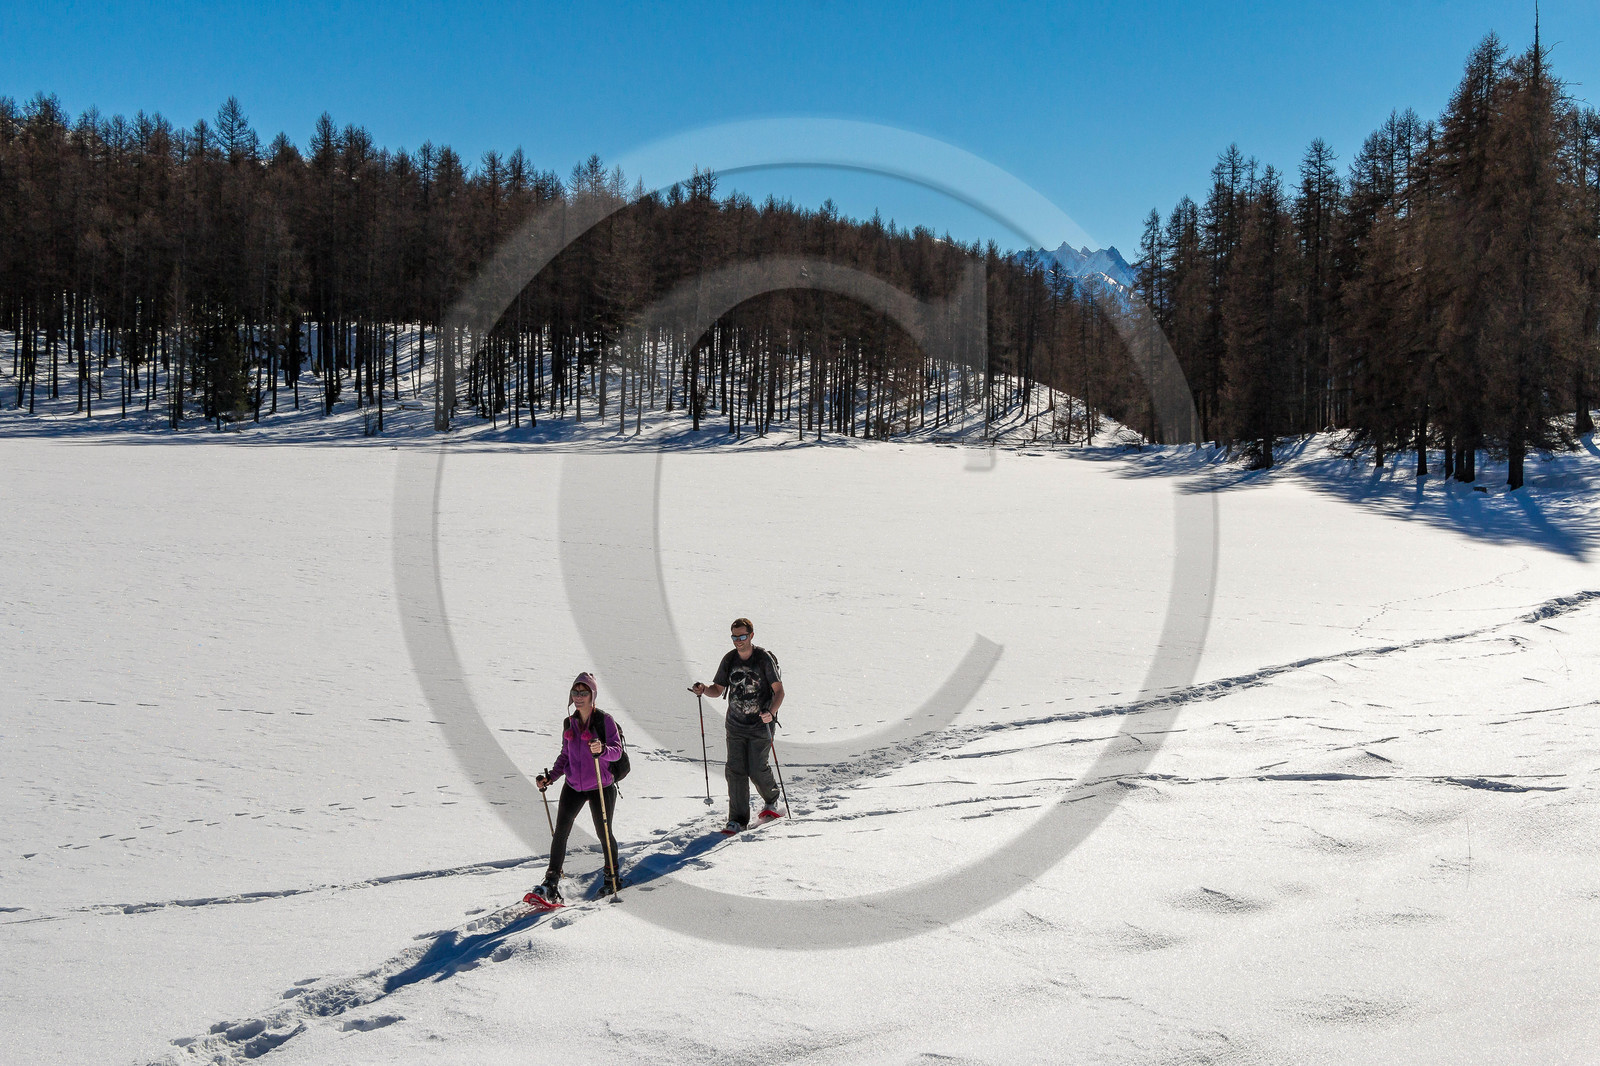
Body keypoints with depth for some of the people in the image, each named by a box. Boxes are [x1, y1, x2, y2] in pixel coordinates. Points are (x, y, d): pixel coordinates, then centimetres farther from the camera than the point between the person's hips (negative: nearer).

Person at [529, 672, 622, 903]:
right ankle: (552, 884, -3)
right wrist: (550, 777, 4)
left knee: (604, 833, 6)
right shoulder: (569, 723, 8)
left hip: (600, 787, -4)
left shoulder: (605, 720, -10)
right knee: (560, 832, -7)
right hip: (573, 786, 4)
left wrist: (602, 750, -41)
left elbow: (617, 751, -20)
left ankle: (612, 877, 29)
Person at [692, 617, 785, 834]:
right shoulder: (729, 659, 3)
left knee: (757, 770, -6)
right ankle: (738, 819, 2)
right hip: (735, 725, 4)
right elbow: (718, 690, 11)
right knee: (735, 770, -5)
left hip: (761, 724, -4)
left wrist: (771, 712, -27)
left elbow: (779, 690, -10)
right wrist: (704, 690, -11)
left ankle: (771, 800, 26)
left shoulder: (765, 658, -9)